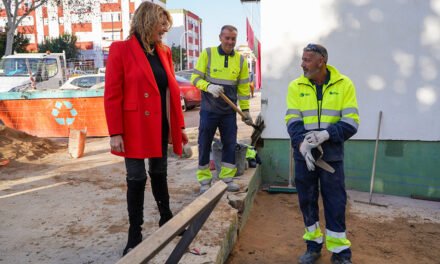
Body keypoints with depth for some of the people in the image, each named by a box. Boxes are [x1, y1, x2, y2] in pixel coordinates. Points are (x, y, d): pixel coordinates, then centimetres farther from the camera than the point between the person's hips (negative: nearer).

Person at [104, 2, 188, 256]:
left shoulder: (164, 52, 9)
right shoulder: (121, 49, -8)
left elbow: (172, 91, 11)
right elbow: (112, 95, -11)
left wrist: (180, 125, 10)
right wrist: (115, 133, -16)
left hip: (161, 126, 6)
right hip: (135, 127, -5)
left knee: (159, 174, 19)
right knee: (137, 179, 2)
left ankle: (166, 219, 36)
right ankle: (135, 236, 17)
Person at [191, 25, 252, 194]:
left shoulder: (240, 60, 5)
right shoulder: (207, 53, -3)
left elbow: (243, 88, 9)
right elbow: (195, 78, -4)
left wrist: (245, 110, 8)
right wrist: (208, 86, -23)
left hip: (229, 111, 3)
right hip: (208, 110, -2)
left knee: (230, 145, 6)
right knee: (204, 145, 3)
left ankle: (227, 178, 21)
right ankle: (204, 180, 16)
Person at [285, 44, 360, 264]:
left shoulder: (344, 85, -2)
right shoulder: (296, 86, 2)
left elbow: (351, 122, -6)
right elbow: (292, 121, -5)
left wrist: (326, 134, -21)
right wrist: (301, 143, -22)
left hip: (331, 154, -2)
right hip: (304, 154, 2)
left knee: (335, 202, 3)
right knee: (307, 200, 10)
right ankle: (314, 245, 28)